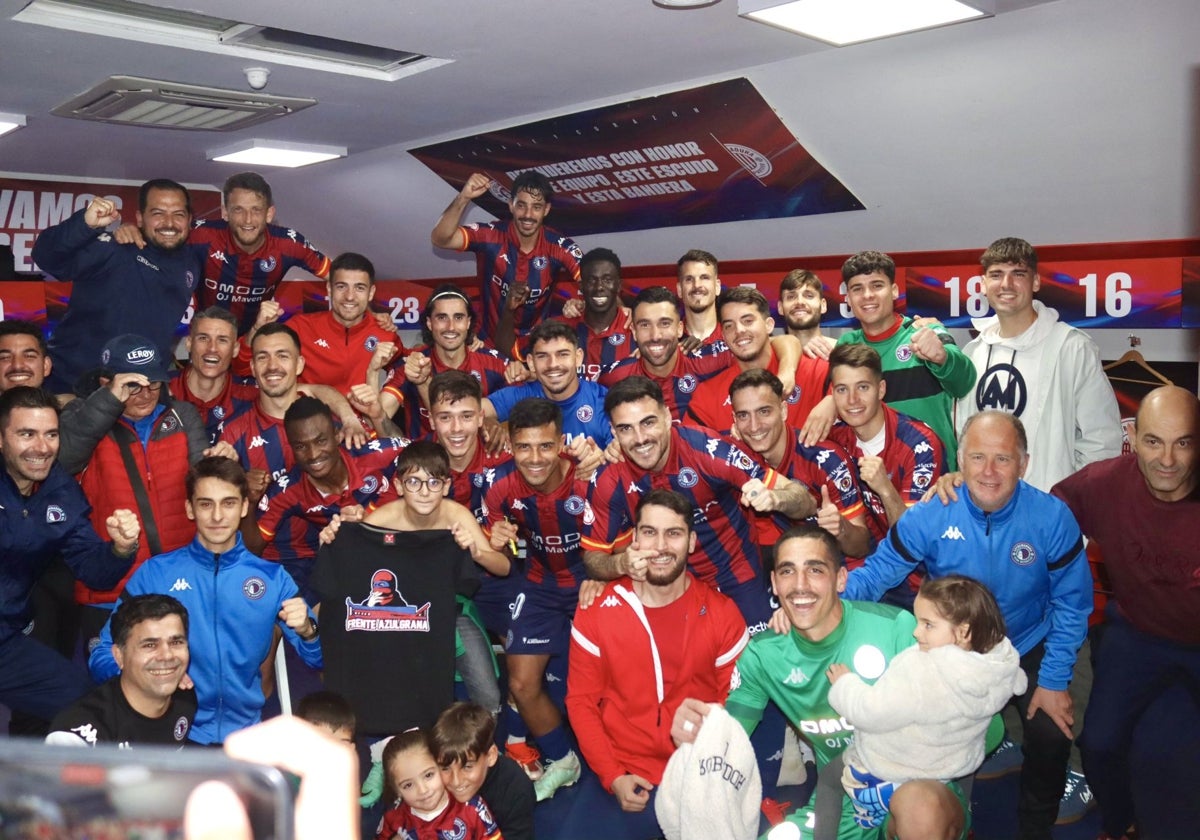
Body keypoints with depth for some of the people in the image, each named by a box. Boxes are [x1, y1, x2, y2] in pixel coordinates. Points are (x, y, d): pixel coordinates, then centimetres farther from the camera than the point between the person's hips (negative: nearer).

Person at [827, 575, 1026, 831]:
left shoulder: (917, 672, -41)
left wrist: (844, 683, -13)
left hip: (889, 770, -6)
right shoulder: (1002, 665, -19)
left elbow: (870, 712, -32)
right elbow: (1017, 684, 6)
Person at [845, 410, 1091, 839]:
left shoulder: (1052, 518, -19)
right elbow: (877, 573, -17)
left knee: (1052, 735, -15)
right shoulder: (930, 516, -21)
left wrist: (1054, 680, -11)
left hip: (1027, 648, 0)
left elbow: (1070, 603, -9)